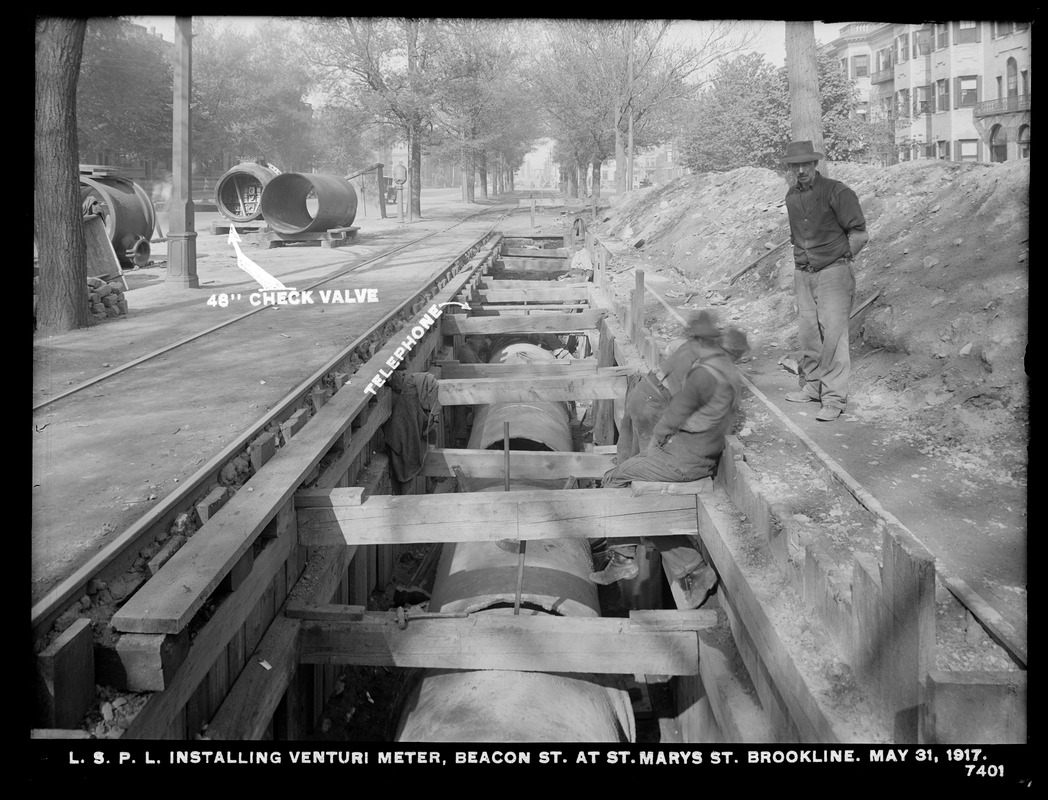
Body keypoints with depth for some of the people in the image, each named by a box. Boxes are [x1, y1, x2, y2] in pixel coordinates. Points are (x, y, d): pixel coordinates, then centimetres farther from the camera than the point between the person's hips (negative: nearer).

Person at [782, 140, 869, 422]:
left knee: (833, 334, -10)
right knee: (808, 334, 9)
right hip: (802, 274, 6)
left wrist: (840, 258, 0)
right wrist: (801, 259, 16)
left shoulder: (836, 192, -10)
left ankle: (834, 398, -9)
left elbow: (859, 234, -7)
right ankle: (811, 386, 21)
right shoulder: (791, 196, 11)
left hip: (833, 273, -6)